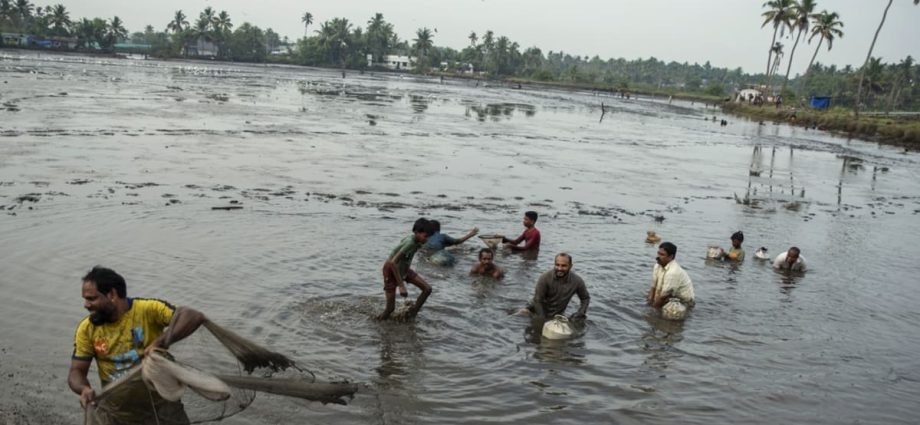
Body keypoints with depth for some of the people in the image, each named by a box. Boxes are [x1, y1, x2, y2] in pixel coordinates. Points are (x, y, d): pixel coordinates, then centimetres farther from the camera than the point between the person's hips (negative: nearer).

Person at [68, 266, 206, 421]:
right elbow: (77, 371, 3)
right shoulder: (87, 329, -1)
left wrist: (161, 343, -33)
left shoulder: (148, 309, -13)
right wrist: (84, 389, -19)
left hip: (159, 399, -3)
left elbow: (194, 317, -23)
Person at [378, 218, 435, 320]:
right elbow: (392, 263, -39)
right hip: (391, 271, -8)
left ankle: (411, 315, 9)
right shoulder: (410, 243, -35)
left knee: (427, 289, -3)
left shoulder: (417, 242, -11)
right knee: (390, 308, -6)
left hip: (404, 269, 8)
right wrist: (401, 286, -37)